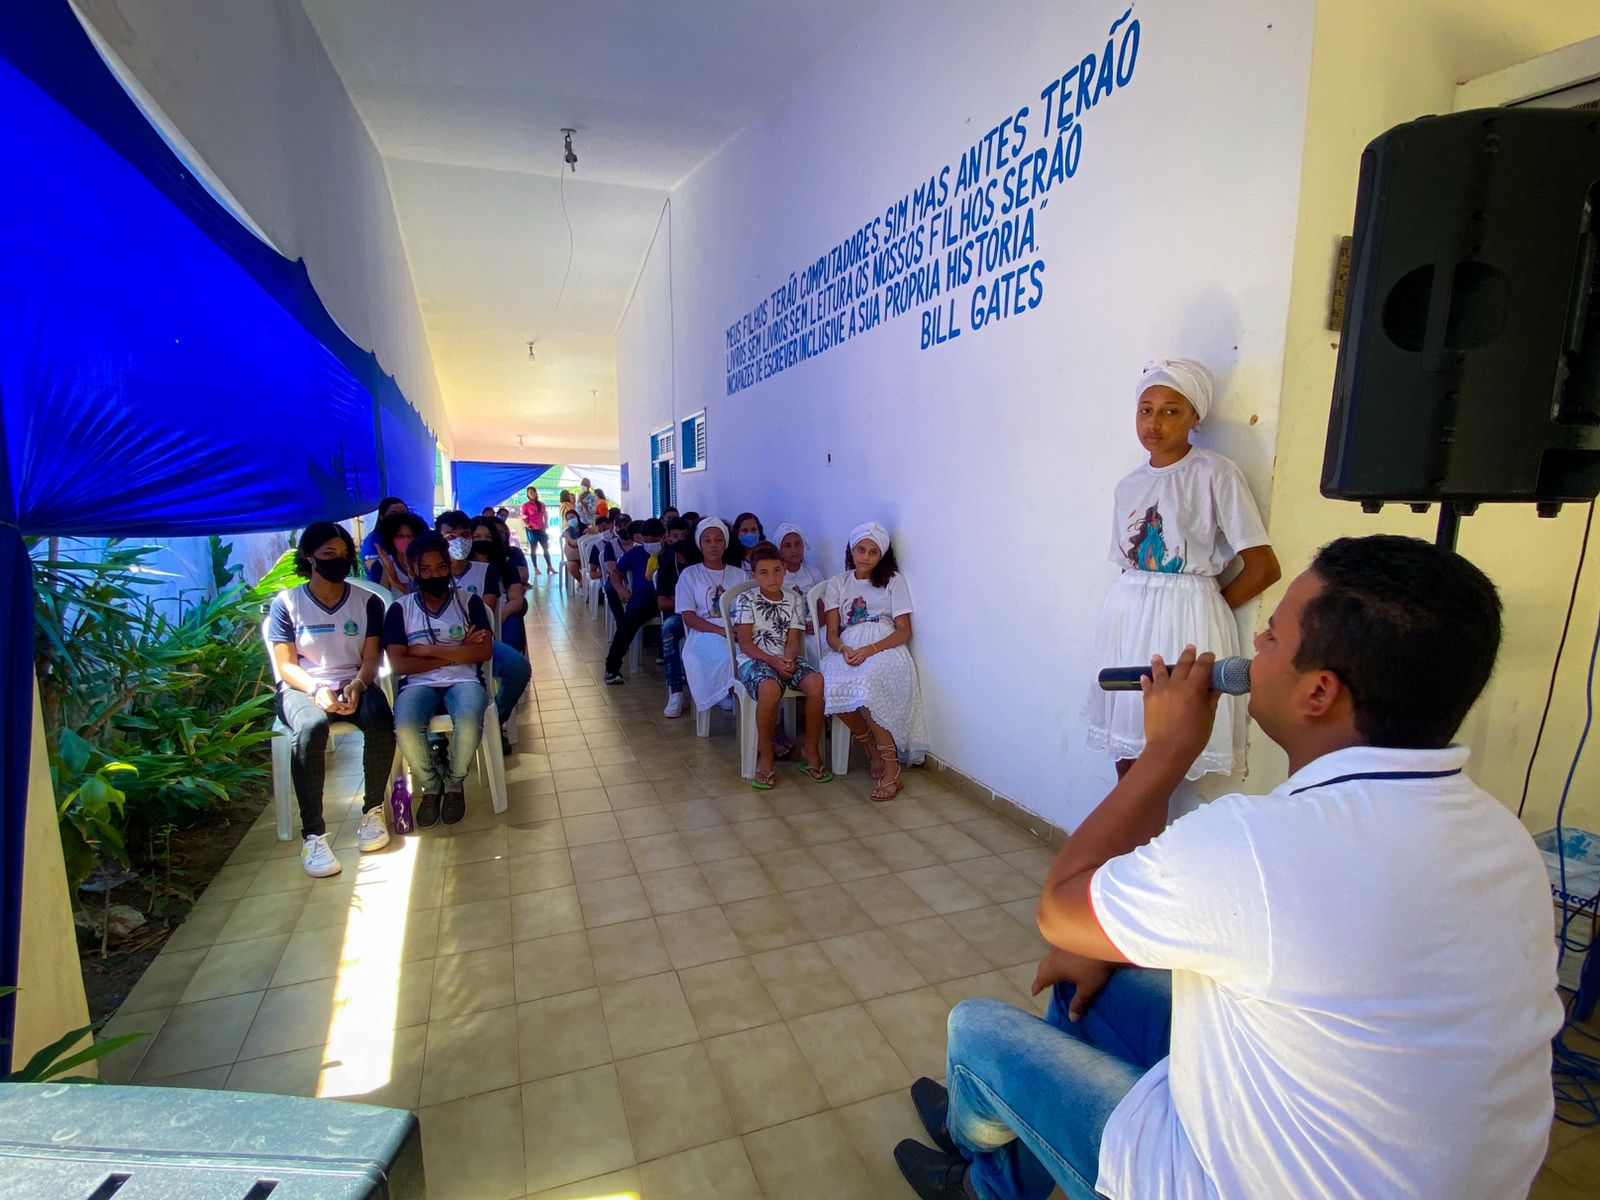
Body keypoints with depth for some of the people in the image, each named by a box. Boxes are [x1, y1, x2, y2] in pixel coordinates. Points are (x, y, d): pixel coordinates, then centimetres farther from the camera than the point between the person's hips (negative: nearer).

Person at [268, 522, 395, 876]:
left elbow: (371, 658, 2)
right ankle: (312, 834, -29)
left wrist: (356, 685, -20)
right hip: (303, 688, -1)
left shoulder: (367, 602, 7)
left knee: (380, 720, -33)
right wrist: (317, 689, -20)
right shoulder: (286, 603, 3)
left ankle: (373, 809, -12)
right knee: (310, 727, -36)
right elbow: (286, 665, -1)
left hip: (355, 684, 1)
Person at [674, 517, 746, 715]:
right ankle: (731, 693, -15)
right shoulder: (690, 574, 12)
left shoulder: (739, 574, 20)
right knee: (728, 656, -36)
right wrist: (720, 630, -14)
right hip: (705, 633, -2)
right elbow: (688, 617, 2)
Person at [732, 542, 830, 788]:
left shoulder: (794, 599, 11)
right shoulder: (745, 599, 1)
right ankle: (765, 757, -18)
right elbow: (745, 643, -5)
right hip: (754, 660, -3)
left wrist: (788, 660, -17)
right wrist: (773, 661, -19)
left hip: (788, 659, 4)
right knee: (770, 689, -39)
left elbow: (793, 640, 6)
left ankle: (812, 753, -11)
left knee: (817, 683, -28)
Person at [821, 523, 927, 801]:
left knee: (867, 688, -36)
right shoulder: (837, 583, 18)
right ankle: (873, 749, -8)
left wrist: (870, 650, -15)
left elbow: (904, 632, 2)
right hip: (847, 650, 3)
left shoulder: (894, 580, 11)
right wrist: (843, 649, -15)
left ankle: (891, 766, -22)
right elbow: (831, 633, 10)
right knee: (834, 690, -32)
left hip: (884, 649, -2)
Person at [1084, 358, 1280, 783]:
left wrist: (1206, 607, -1)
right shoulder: (1129, 486, 10)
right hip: (1125, 619, 6)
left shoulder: (1216, 475, -6)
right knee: (1124, 752, 9)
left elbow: (1264, 568, -8)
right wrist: (1134, 609, 4)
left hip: (1185, 622, -5)